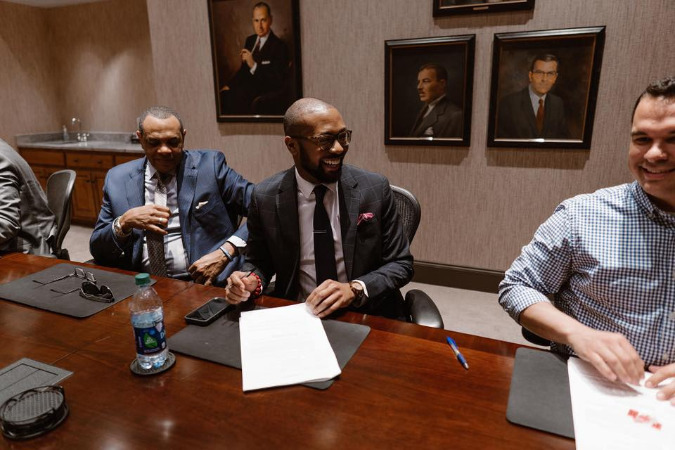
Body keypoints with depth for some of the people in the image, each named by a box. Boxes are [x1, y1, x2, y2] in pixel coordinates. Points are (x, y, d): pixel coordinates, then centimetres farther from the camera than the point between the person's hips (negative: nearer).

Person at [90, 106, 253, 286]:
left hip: (203, 283, -3)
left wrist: (226, 253, -17)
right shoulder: (117, 178, 9)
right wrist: (124, 222, -10)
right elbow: (97, 250, 11)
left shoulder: (210, 165, 1)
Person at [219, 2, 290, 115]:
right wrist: (229, 85, 4)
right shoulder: (250, 40, 16)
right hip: (247, 87, 7)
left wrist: (254, 65, -21)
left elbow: (278, 80, -14)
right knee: (222, 96, -17)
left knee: (234, 99, -28)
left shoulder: (279, 46, -7)